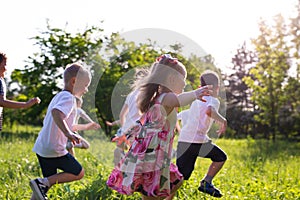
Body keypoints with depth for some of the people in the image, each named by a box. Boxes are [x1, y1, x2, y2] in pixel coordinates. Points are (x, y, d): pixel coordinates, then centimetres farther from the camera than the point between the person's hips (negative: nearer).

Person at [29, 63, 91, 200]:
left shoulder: (58, 96, 17)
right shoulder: (69, 98, -13)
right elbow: (56, 112, -34)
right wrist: (68, 134, -41)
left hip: (42, 147, 9)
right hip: (54, 149, -9)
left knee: (50, 180, 18)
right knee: (79, 173, 3)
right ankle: (42, 182, -7)